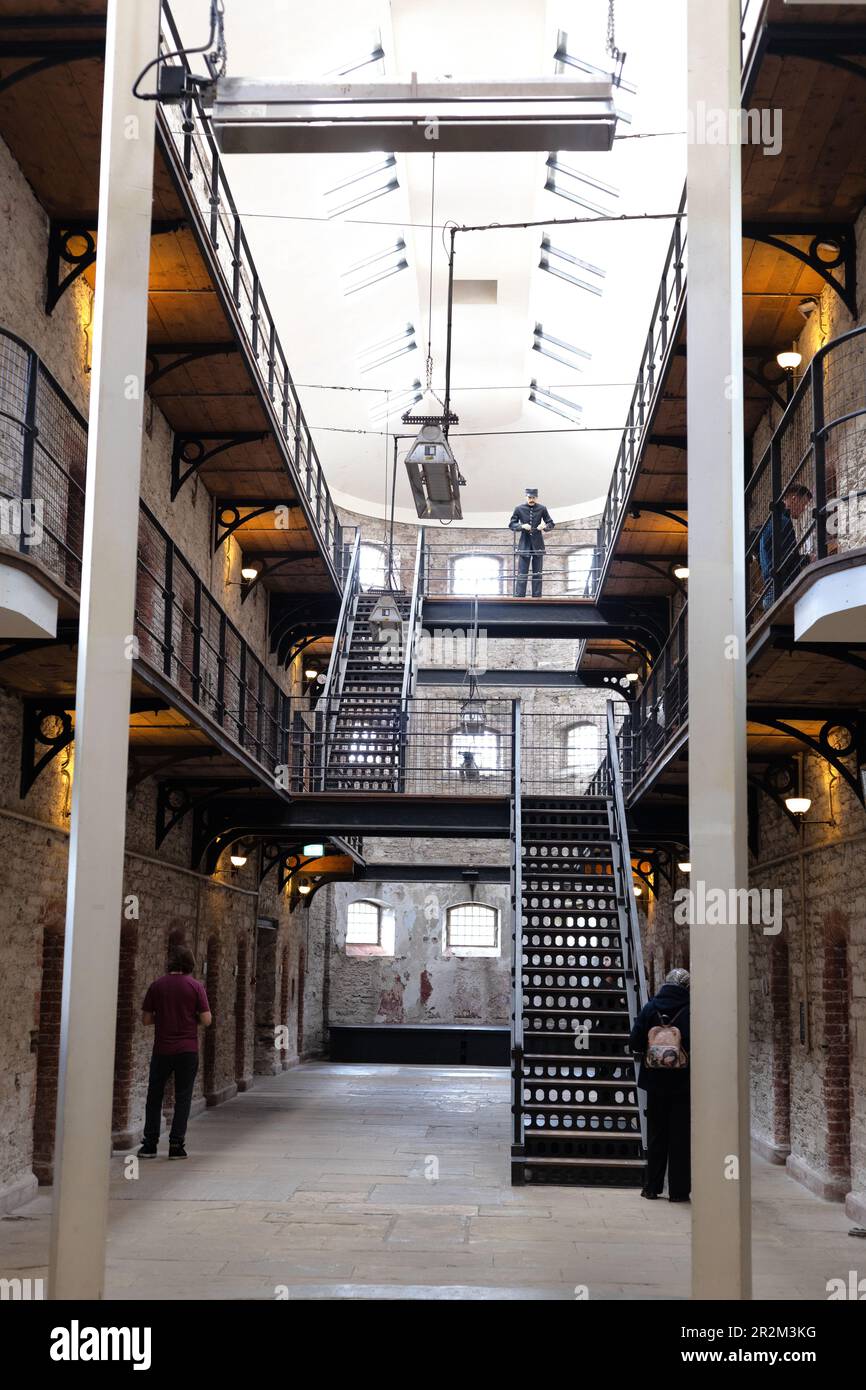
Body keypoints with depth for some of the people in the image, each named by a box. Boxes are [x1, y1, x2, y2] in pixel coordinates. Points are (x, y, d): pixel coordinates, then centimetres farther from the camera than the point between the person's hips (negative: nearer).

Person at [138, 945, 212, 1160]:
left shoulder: (157, 985, 0)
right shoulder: (195, 986, -5)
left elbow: (146, 1020, 2)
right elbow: (206, 1020, -7)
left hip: (162, 1050, 1)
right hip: (187, 1051, -1)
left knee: (154, 1097, 12)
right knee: (182, 1098, 7)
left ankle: (149, 1145, 11)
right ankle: (176, 1145, 4)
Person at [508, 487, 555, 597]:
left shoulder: (542, 508, 2)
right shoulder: (519, 508, 0)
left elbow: (551, 524, 9)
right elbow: (511, 525, 3)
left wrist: (545, 526, -13)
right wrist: (522, 526, -16)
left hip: (538, 545, 1)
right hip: (524, 544, -1)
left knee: (537, 573, 5)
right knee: (522, 573, -4)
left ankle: (537, 596, 9)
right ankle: (519, 596, -3)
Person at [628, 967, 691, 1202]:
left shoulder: (650, 1008, -4)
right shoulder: (689, 1011, -11)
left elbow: (634, 1044, -5)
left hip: (656, 1083, 2)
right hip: (683, 1083, -2)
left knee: (656, 1135, 14)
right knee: (680, 1136, 7)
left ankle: (652, 1187, 18)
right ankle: (678, 1190, 8)